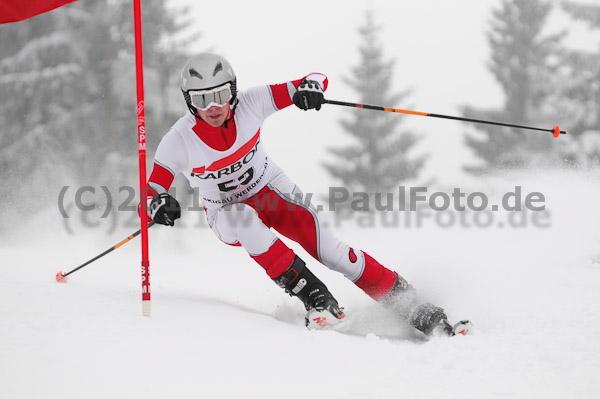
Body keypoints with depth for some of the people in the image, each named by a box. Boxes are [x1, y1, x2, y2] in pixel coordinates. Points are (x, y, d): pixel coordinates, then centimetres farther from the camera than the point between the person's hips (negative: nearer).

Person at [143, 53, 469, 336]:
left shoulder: (249, 104, -20)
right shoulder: (179, 140, -22)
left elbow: (318, 79, -16)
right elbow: (151, 190, -12)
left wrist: (310, 87, -40)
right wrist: (159, 204, -36)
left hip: (272, 190, 1)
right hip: (227, 213, -1)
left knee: (332, 252, -17)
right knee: (242, 219, -37)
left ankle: (412, 308, -5)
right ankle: (313, 297, -30)